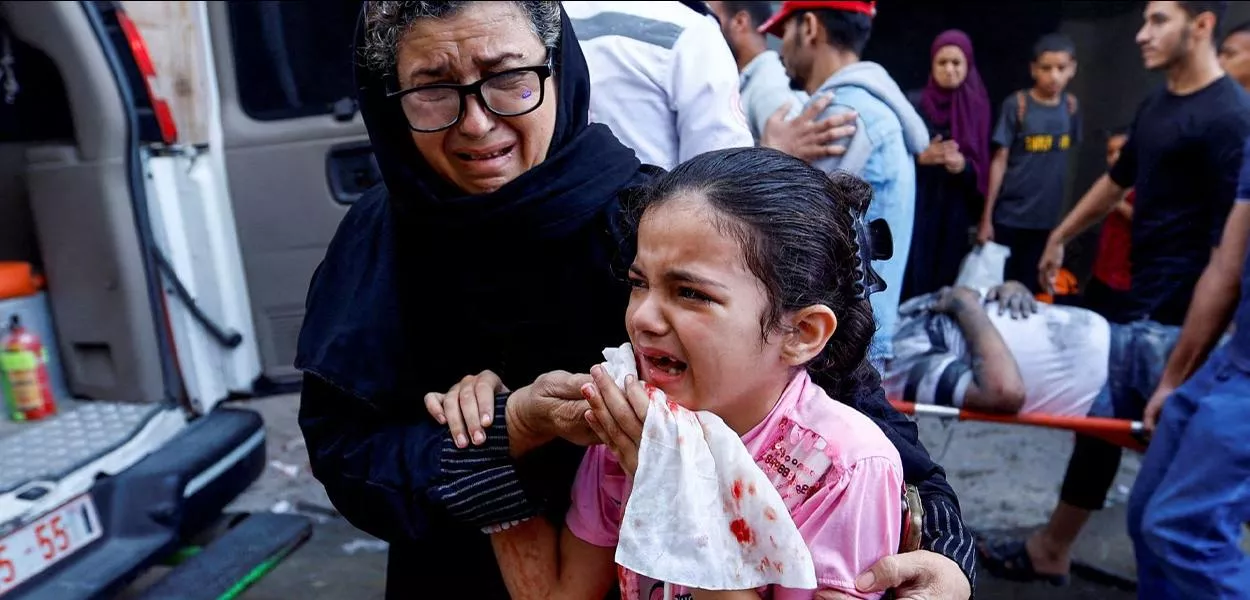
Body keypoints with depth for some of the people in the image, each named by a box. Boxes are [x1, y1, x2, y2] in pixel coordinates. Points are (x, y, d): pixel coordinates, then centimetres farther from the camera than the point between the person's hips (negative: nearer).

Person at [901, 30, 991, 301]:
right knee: (911, 281, -5)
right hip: (914, 207, -2)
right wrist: (921, 157, -20)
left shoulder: (976, 108, 6)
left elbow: (982, 168, 5)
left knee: (946, 282, 4)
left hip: (955, 212, 2)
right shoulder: (913, 104, 0)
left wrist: (963, 166, -16)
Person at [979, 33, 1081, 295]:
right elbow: (999, 161, -8)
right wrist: (986, 217, -10)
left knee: (1030, 291, 12)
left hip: (1048, 219, 4)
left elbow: (1062, 158, 11)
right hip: (1009, 217, -4)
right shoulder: (1016, 105, -8)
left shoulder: (1070, 106, 4)